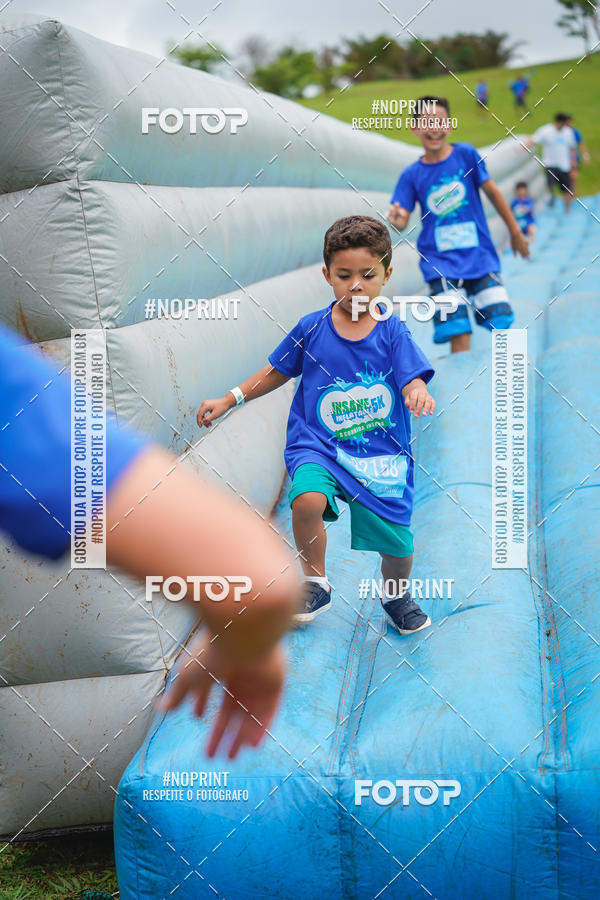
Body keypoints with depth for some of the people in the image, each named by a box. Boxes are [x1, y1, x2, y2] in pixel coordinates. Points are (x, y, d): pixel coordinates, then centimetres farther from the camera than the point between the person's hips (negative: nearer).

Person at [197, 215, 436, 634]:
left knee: (396, 541, -3)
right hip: (318, 444, 0)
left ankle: (397, 594, 35)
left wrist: (418, 394, -38)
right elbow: (277, 372, 14)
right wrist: (229, 399, 11)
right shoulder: (311, 328, 0)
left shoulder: (393, 332, -3)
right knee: (308, 500, -31)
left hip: (380, 452, 0)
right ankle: (315, 583, -3)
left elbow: (413, 380, -14)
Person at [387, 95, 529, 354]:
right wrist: (396, 221, -27)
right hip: (440, 262, -1)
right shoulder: (412, 175, 1)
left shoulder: (466, 154, 0)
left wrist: (515, 232, 13)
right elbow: (402, 220, -2)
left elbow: (491, 191, 7)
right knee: (459, 334, -14)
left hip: (479, 254, 1)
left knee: (501, 322, -6)